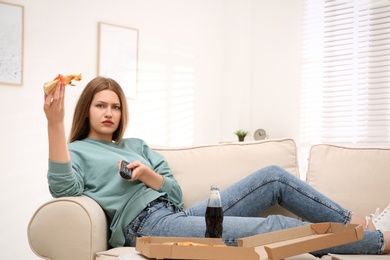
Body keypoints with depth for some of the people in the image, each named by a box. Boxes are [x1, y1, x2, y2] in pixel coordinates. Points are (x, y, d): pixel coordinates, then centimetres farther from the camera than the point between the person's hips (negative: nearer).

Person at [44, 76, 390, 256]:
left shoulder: (136, 146, 24)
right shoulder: (76, 152, 8)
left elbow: (175, 192, 17)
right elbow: (64, 189, -17)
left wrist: (150, 177, -6)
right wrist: (55, 123, -27)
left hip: (178, 213, 7)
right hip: (147, 224, -7)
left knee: (274, 177, 0)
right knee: (274, 228, -19)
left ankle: (356, 223, 8)